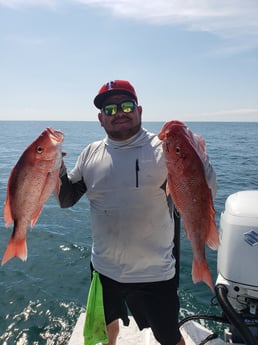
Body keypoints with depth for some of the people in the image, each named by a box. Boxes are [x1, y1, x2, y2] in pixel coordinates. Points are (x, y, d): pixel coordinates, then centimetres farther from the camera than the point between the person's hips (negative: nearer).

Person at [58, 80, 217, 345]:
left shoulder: (162, 149, -14)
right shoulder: (91, 153, 0)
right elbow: (67, 199, 4)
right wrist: (57, 169, -12)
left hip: (153, 274, -4)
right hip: (103, 269, 5)